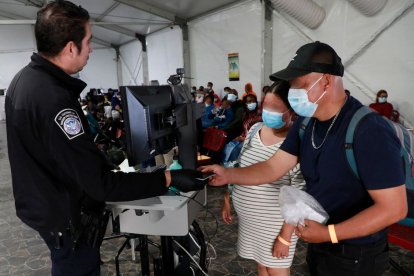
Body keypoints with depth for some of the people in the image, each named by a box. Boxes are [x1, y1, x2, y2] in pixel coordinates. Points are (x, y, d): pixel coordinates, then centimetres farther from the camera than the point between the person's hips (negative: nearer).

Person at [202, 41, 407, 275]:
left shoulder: (370, 131, -27)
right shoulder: (305, 124, -3)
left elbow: (394, 208, -26)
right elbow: (273, 168, -3)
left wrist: (329, 233, -26)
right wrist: (228, 175, -15)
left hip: (354, 256, -6)